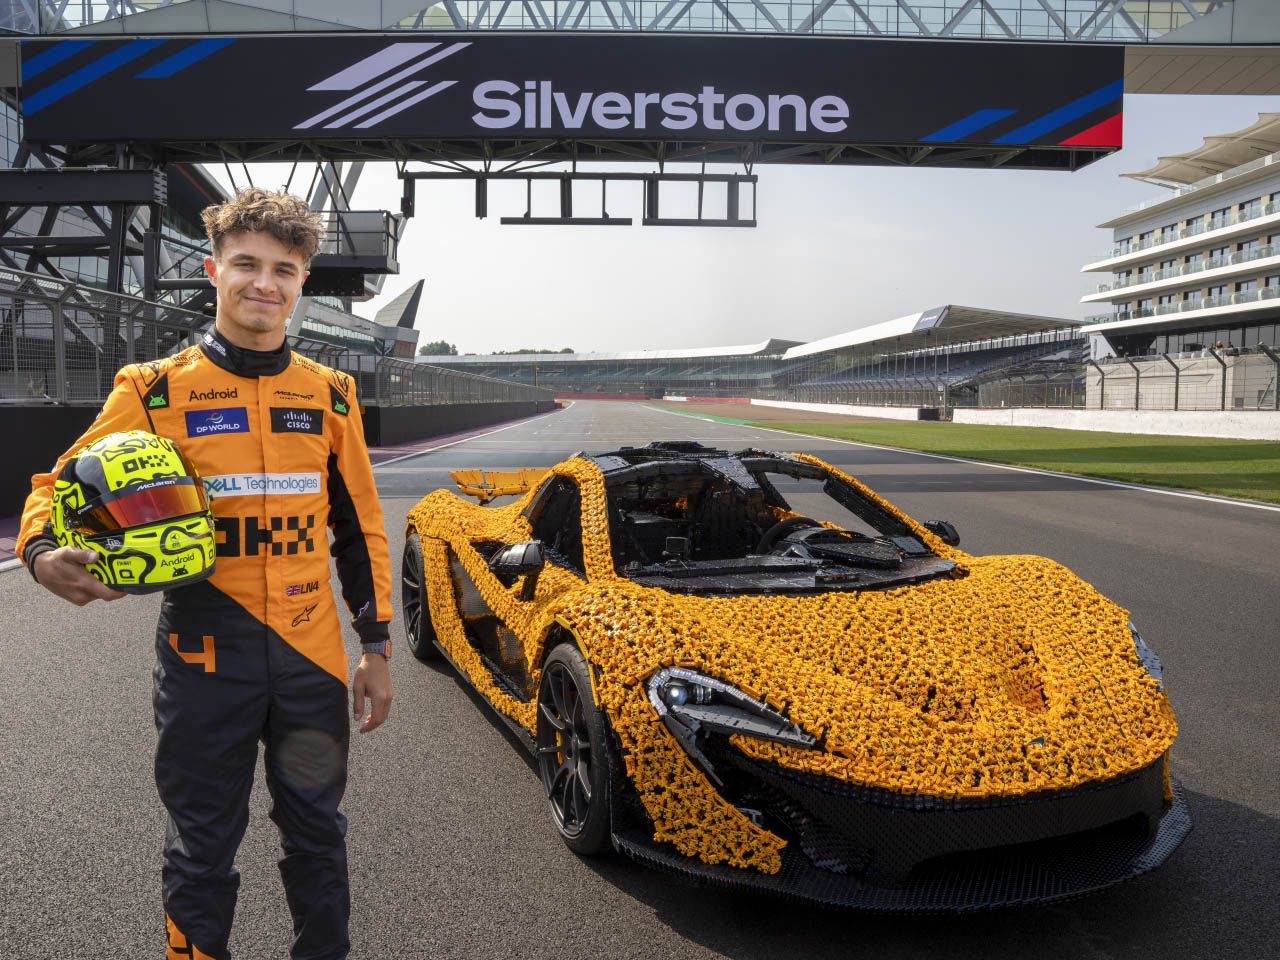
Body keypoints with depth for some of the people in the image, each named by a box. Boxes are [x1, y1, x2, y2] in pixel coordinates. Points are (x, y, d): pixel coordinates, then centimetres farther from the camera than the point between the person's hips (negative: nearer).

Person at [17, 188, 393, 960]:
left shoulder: (330, 396, 5)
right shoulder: (157, 391, -4)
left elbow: (361, 529, 9)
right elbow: (61, 486, 0)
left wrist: (377, 646, 7)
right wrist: (46, 555, -23)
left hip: (312, 657, 3)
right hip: (206, 657, -2)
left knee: (317, 835, 16)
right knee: (203, 848, 12)